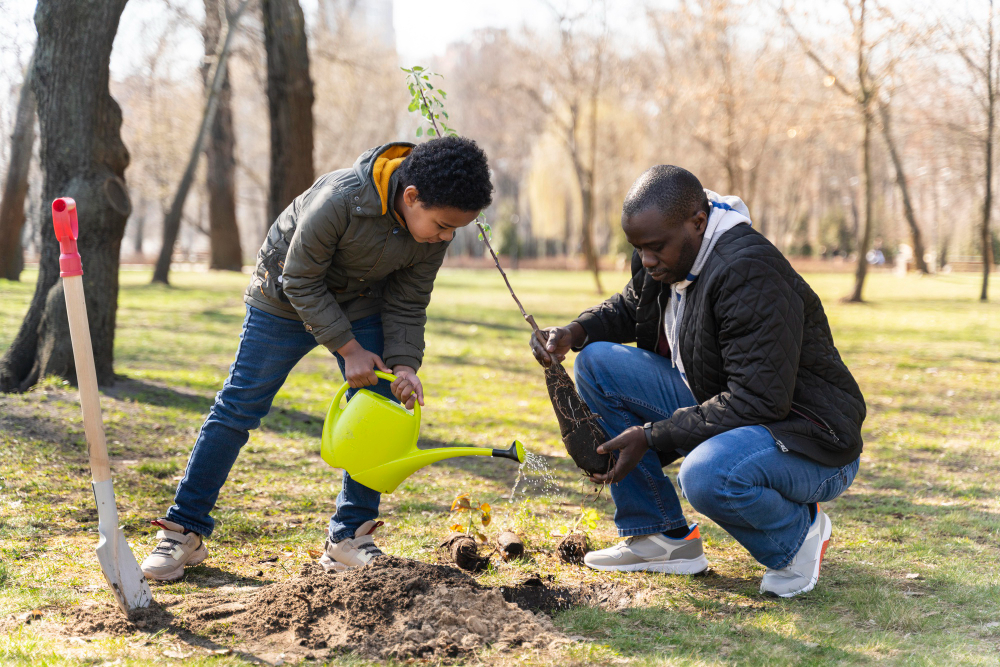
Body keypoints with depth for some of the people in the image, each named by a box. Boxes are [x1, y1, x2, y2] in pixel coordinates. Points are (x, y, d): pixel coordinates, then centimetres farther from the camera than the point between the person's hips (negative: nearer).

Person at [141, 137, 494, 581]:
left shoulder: (433, 231, -20)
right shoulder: (340, 199, -38)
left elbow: (408, 303, -8)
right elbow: (301, 282, -26)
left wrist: (403, 363, -23)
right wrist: (348, 348, -27)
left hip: (361, 307, 5)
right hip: (286, 299, -5)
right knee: (238, 409, -3)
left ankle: (350, 539, 6)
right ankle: (184, 530, 7)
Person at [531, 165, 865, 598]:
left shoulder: (751, 273, -26)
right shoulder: (664, 258, 1)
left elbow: (759, 401, -30)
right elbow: (627, 308, 23)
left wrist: (651, 437, -27)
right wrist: (575, 331, 0)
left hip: (812, 442, -9)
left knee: (707, 476, -40)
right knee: (598, 363, -1)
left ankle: (799, 533, -4)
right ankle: (663, 537, 3)